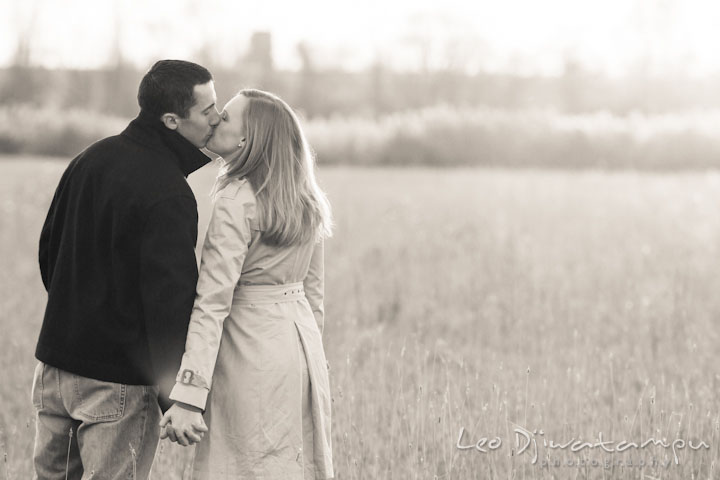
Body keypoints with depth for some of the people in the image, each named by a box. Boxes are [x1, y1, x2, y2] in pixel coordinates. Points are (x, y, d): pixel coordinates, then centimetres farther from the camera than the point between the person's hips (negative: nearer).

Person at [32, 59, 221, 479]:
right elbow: (170, 299, -22)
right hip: (117, 381, -8)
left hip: (55, 359, 8)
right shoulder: (168, 196, -20)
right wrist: (176, 397, -17)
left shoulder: (93, 158, 6)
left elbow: (49, 248, 16)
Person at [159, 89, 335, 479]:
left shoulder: (237, 202, -16)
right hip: (303, 343, 8)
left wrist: (188, 396, -23)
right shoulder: (306, 201, 7)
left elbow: (212, 303, -21)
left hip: (253, 349, -8)